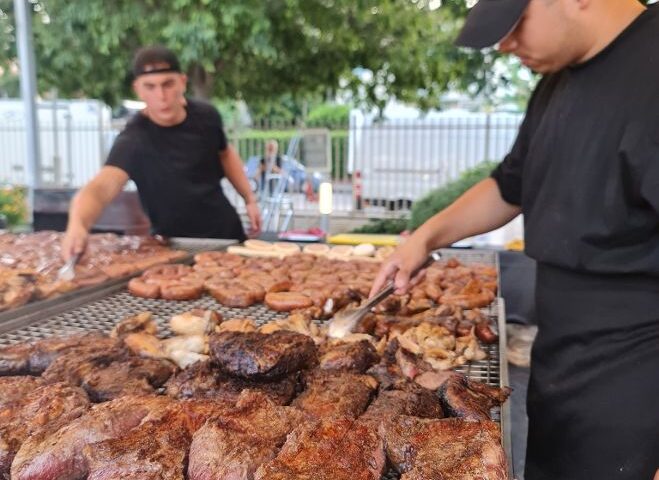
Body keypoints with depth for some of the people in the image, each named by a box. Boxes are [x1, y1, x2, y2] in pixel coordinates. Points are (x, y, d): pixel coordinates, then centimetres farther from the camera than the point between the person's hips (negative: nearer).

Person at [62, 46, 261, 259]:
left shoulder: (206, 116, -10)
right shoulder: (134, 140, -26)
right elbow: (100, 187, -43)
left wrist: (249, 198, 5)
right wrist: (78, 225, -63)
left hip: (228, 232, 5)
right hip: (177, 247, -5)